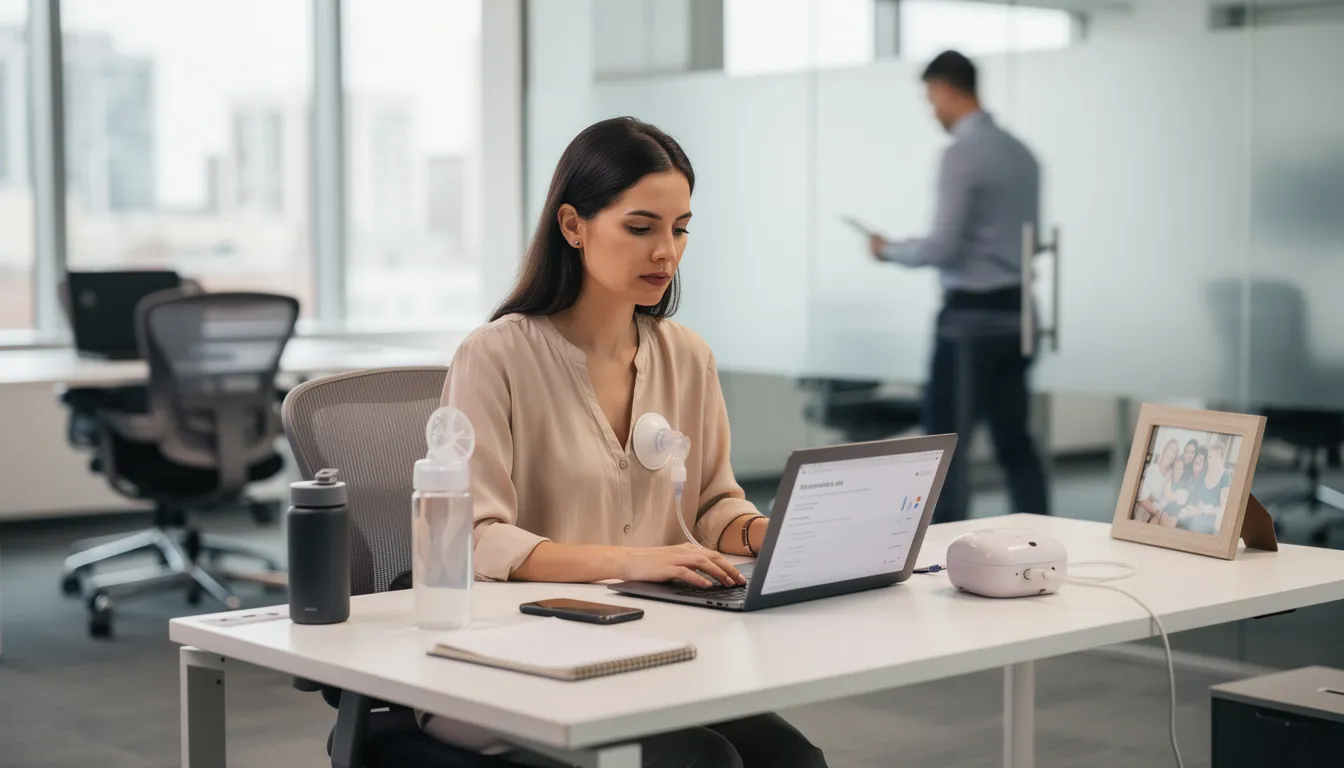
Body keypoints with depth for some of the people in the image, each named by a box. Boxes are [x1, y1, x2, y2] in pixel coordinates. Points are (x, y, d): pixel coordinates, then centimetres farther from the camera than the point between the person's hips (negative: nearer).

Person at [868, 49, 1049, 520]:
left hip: (971, 313, -8)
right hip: (1015, 310, 8)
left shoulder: (961, 154, -14)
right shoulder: (1019, 152, 12)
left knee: (945, 441, 0)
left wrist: (889, 251, 0)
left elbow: (943, 247, -18)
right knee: (1014, 440, 11)